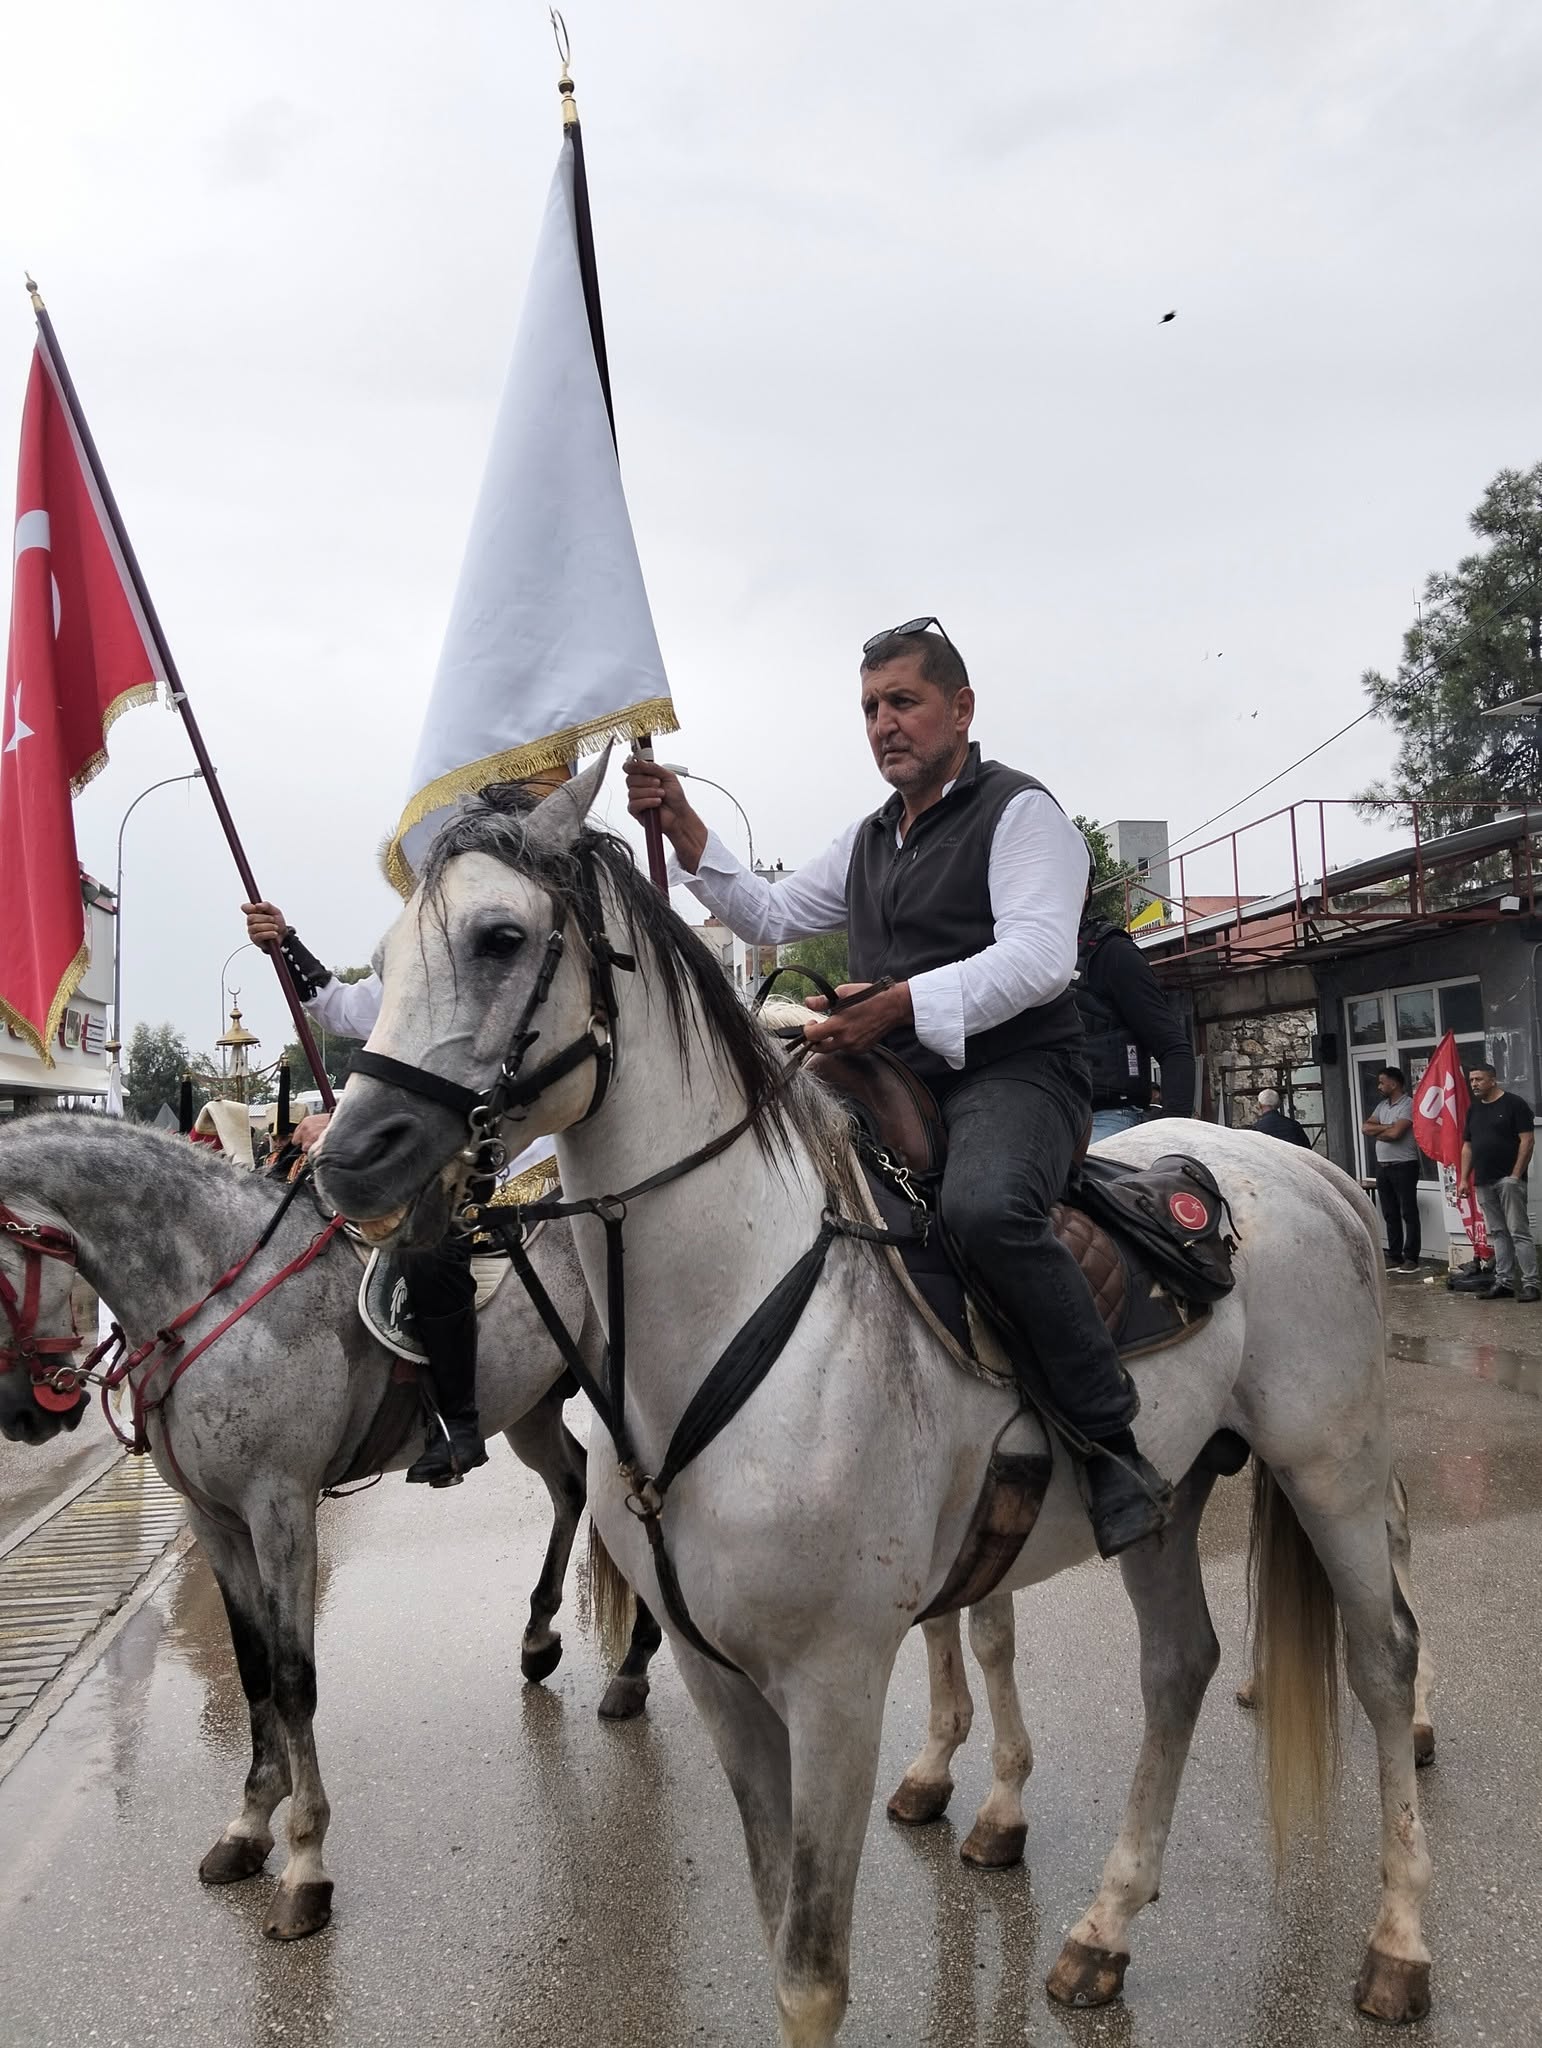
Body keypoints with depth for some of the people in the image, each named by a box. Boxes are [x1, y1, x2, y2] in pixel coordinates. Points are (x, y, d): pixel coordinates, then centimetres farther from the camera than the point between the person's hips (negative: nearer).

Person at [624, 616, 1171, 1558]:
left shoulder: (1019, 810, -2)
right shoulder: (867, 840, 22)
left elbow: (1038, 958, -16)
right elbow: (771, 916, 23)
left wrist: (902, 1003, -28)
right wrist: (686, 830, 9)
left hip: (1015, 1071, -8)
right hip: (902, 1082, 8)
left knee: (985, 1206, -37)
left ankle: (1114, 1438, -23)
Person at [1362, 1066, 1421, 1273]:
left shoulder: (1408, 1106, -10)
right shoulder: (1382, 1106, 15)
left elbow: (1395, 1133, -21)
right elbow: (1365, 1127, 6)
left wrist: (1377, 1131, -3)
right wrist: (1386, 1127, -9)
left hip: (1404, 1165, -8)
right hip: (1382, 1166, 8)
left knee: (1408, 1213, -3)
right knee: (1390, 1214, 10)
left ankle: (1411, 1258, -1)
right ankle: (1394, 1256, 15)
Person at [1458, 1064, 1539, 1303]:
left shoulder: (1514, 1103, -5)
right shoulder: (1473, 1109, 15)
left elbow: (1527, 1140, -10)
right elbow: (1467, 1146, 17)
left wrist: (1516, 1175, -15)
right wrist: (1464, 1179, 10)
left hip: (1508, 1179, -7)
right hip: (1483, 1182, 7)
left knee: (1519, 1231, -8)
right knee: (1497, 1233, 9)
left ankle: (1530, 1284, -6)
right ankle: (1504, 1282, 13)